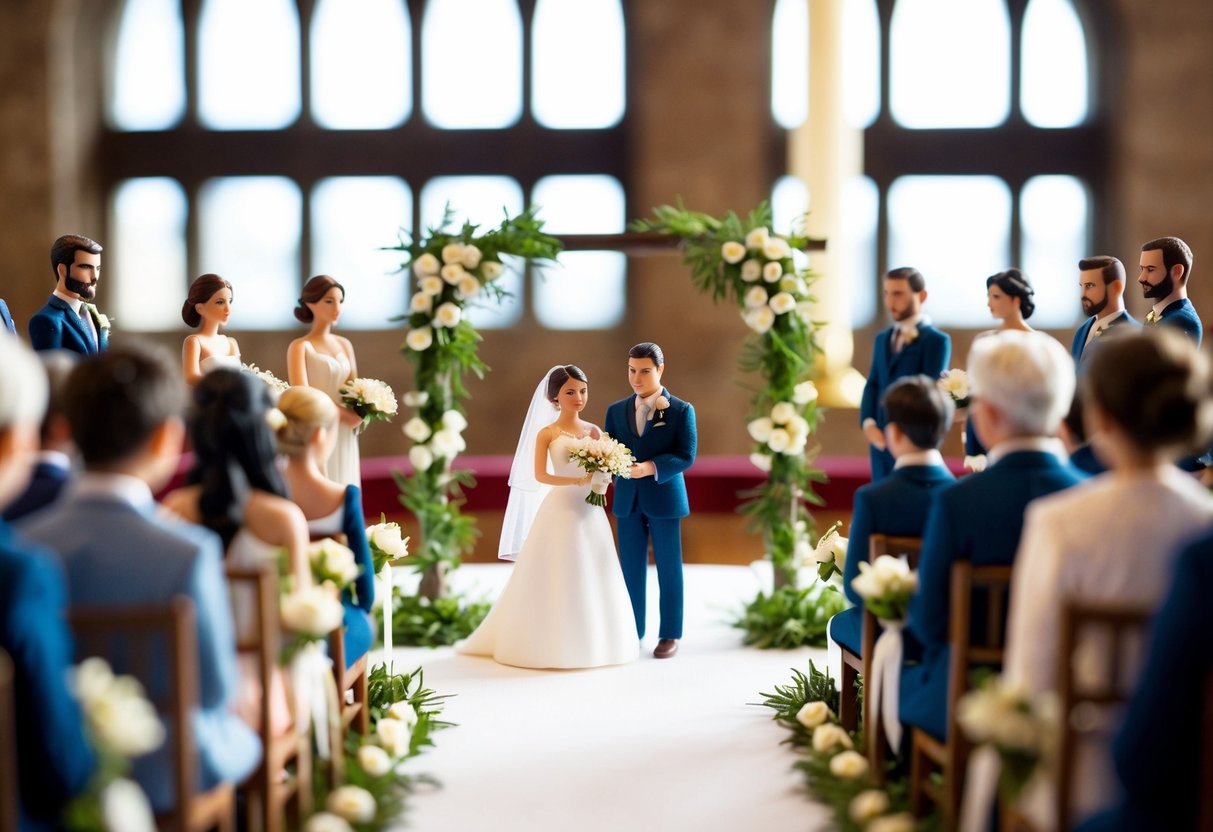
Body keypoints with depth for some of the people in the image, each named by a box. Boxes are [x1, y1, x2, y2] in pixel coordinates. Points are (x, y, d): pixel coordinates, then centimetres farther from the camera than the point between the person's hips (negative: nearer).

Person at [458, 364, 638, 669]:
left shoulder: (594, 431, 9)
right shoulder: (547, 433, -2)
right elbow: (540, 476, -10)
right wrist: (576, 481, -21)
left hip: (590, 511, 4)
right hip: (560, 509, -4)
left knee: (590, 578, 5)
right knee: (555, 577, -1)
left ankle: (590, 641, 13)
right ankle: (550, 643, 7)